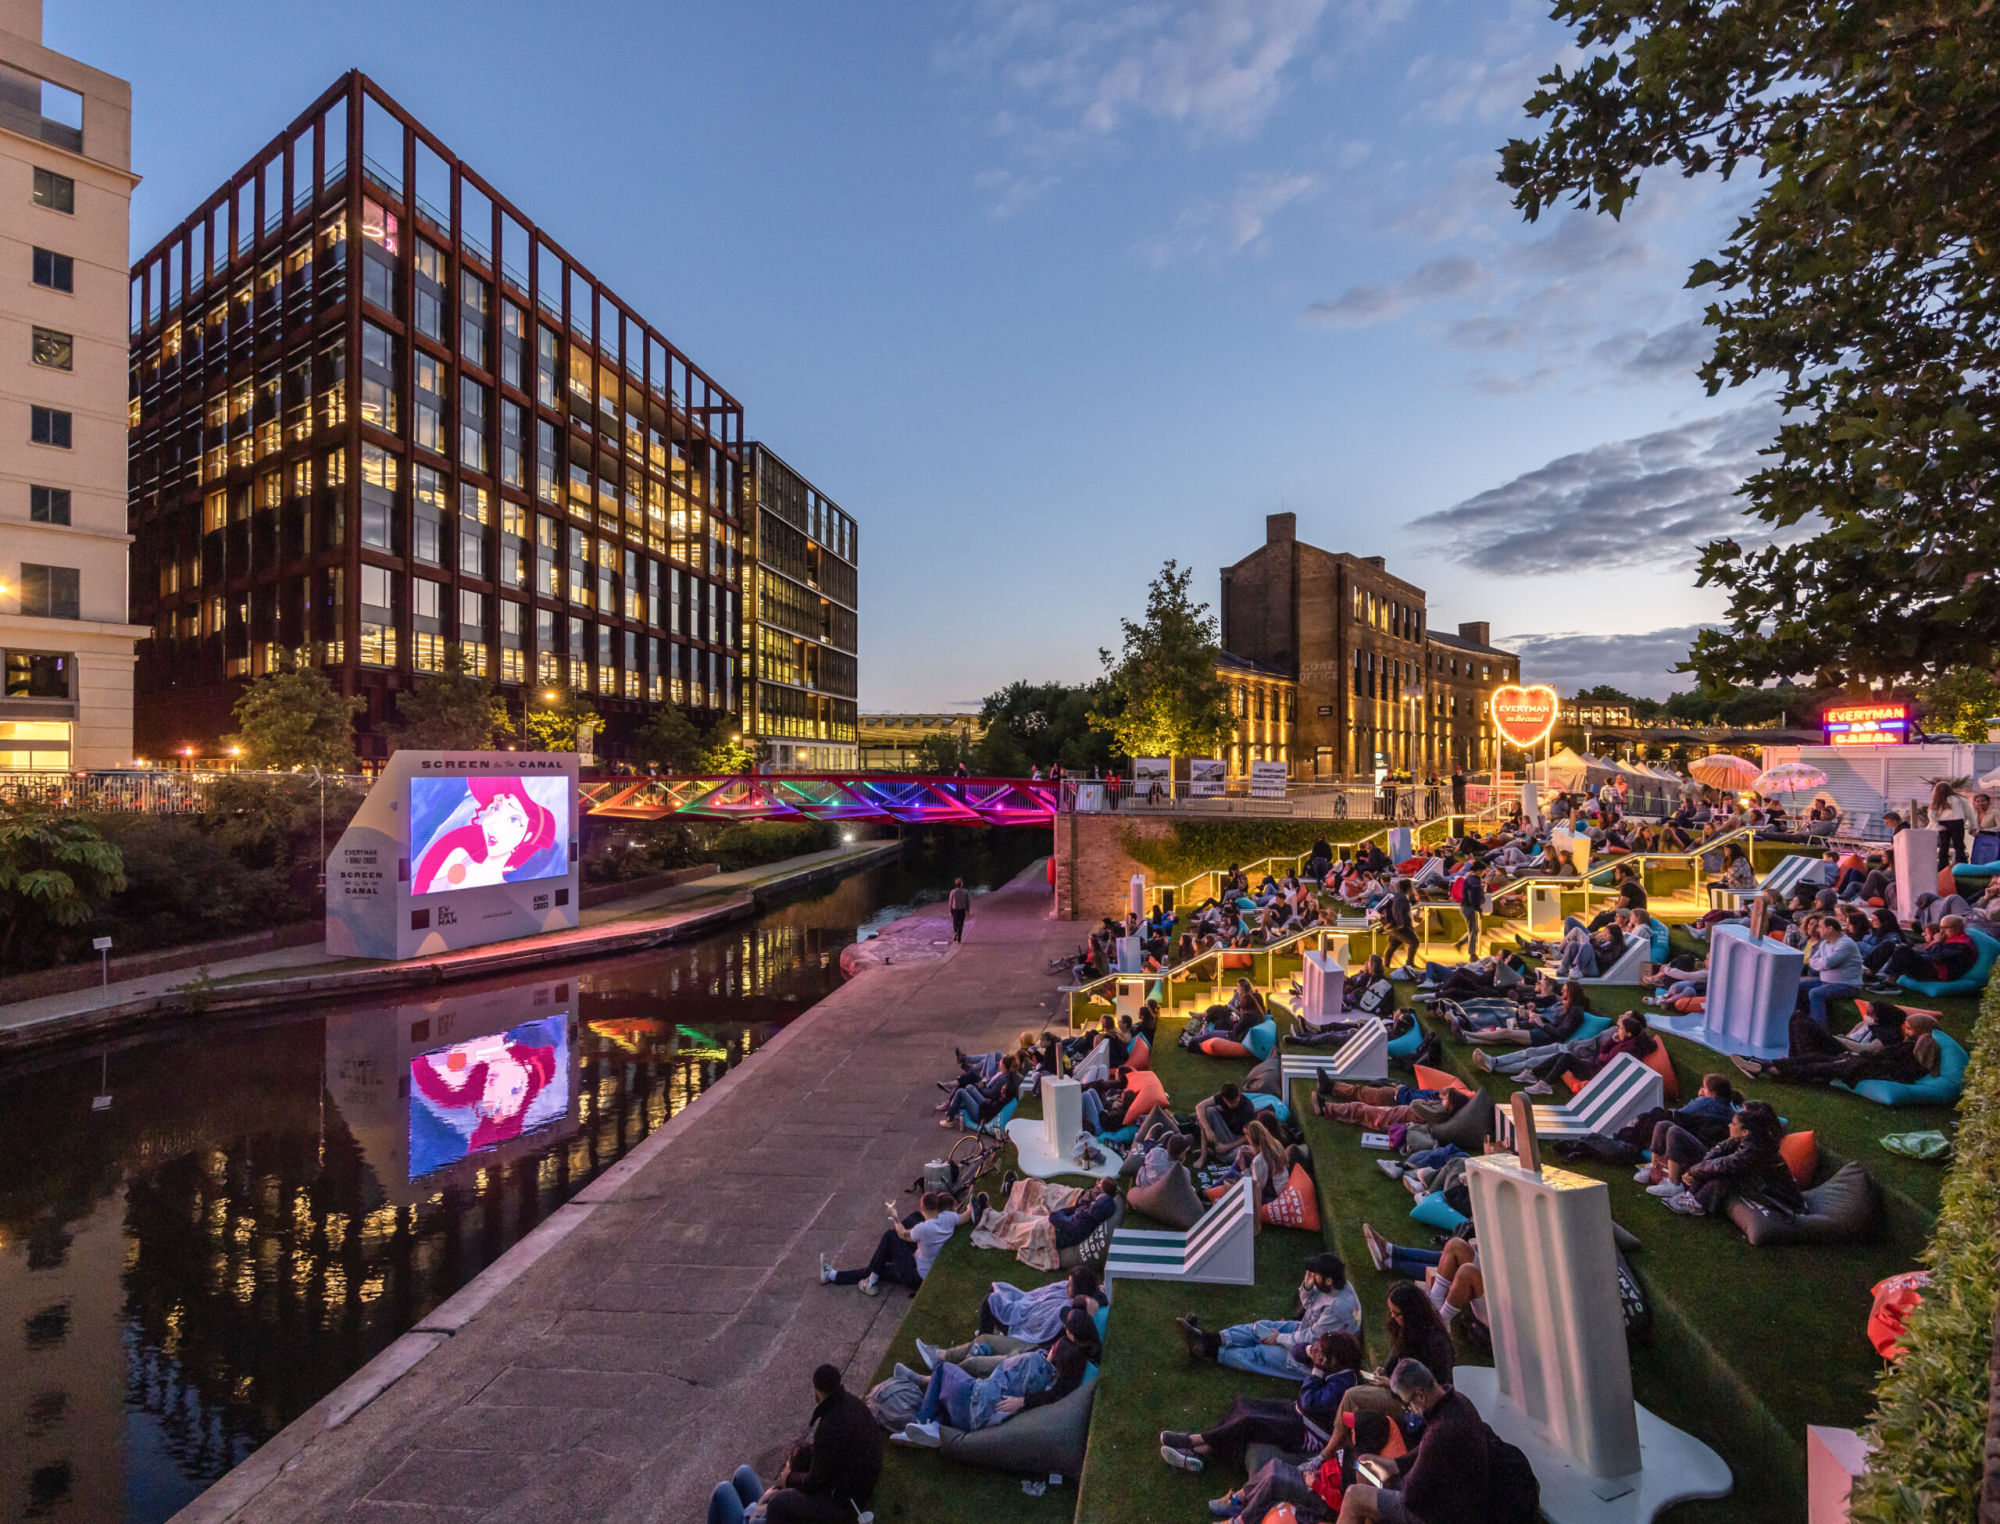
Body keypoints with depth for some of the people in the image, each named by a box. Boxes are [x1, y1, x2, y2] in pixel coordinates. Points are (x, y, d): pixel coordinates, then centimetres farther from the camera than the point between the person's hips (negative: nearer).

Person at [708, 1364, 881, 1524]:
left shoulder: (830, 1429, -31)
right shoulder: (849, 1401, -5)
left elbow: (815, 1482, -18)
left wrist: (790, 1477, 0)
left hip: (846, 1499, -9)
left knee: (779, 1506, -20)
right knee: (803, 1452, 20)